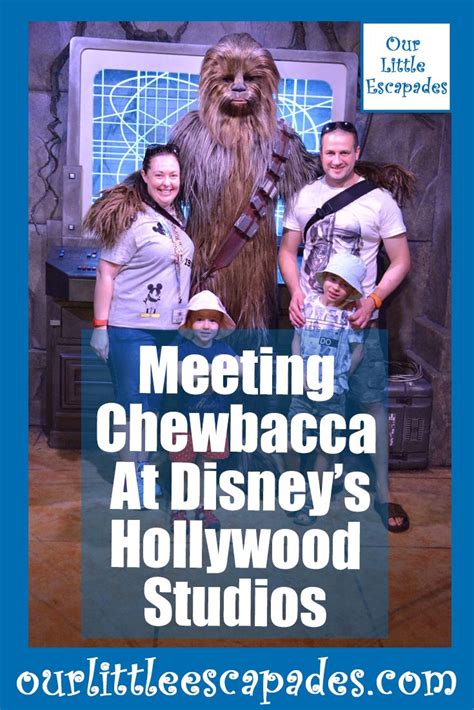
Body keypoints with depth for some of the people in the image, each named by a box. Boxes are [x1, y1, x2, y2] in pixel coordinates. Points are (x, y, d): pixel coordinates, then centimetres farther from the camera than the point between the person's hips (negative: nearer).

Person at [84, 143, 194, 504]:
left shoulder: (176, 216, 10)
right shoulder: (131, 218, -13)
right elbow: (106, 273, -12)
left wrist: (187, 318, 15)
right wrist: (100, 326, -15)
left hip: (169, 329, 7)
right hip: (132, 329, -7)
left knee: (153, 405, 16)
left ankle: (143, 467, 31)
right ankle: (133, 476, 19)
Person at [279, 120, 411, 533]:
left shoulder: (379, 200, -3)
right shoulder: (305, 197, 6)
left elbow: (401, 261, -2)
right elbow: (288, 251, 12)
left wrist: (373, 300, -16)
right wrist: (295, 292, -6)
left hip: (358, 321, -3)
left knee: (372, 402, -2)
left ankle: (382, 493, 11)